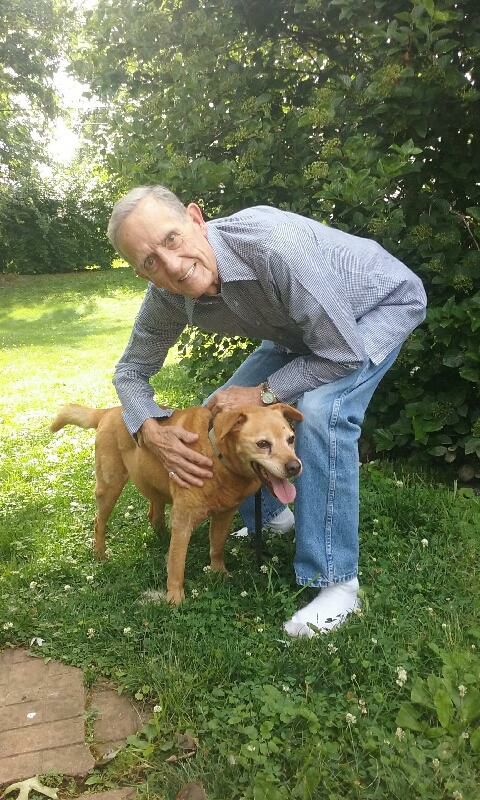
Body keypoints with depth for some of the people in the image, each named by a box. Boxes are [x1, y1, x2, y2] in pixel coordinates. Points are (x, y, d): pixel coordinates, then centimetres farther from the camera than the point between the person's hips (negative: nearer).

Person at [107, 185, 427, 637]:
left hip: (384, 301, -6)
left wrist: (262, 394, -26)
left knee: (319, 410, -31)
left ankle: (337, 582, -17)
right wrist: (154, 434, -22)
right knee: (220, 411, 1)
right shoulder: (167, 297, -20)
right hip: (302, 324, 7)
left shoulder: (272, 243, -41)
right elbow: (131, 370, -5)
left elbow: (343, 352, -34)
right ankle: (269, 515, 26)